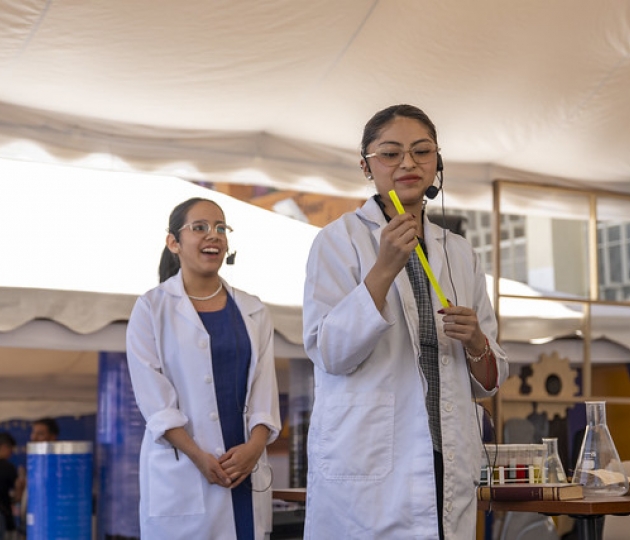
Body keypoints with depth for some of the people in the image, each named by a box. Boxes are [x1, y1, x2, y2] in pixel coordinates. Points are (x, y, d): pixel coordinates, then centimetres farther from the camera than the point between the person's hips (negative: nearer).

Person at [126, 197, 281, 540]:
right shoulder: (152, 309, 1)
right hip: (182, 472, -3)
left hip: (245, 471, 3)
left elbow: (264, 389, 5)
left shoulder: (252, 311, 12)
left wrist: (254, 446, -12)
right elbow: (152, 394, -6)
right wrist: (199, 457, -15)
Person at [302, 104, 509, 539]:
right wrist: (384, 269, -19)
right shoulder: (340, 240, -1)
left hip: (448, 467, 4)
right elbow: (329, 353, -11)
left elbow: (488, 382, 15)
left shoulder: (459, 253, 12)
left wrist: (475, 344, -7)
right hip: (364, 470, -4)